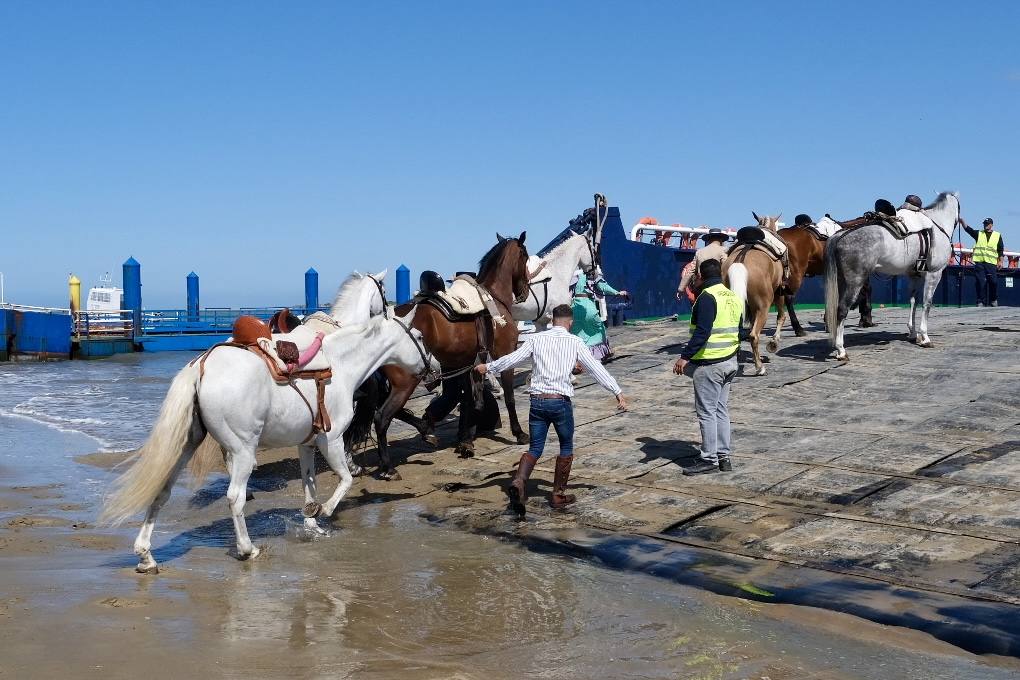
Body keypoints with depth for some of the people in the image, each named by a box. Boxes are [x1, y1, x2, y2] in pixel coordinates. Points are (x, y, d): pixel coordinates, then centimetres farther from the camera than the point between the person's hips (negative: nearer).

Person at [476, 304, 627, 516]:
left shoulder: (536, 339, 5)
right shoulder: (575, 342, 0)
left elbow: (511, 359, 5)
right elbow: (596, 368, -2)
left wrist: (487, 367, 21)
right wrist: (618, 392, 1)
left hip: (537, 400, 2)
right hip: (560, 401, -2)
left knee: (535, 448, 11)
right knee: (566, 447, 17)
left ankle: (519, 482, -14)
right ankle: (558, 494, 19)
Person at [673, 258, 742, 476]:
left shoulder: (707, 297, -15)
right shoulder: (734, 297, 11)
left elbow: (702, 332, -25)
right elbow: (740, 332, 17)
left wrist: (685, 356, -25)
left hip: (708, 363, -9)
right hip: (729, 362, 9)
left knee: (706, 412, -2)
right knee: (721, 410, 14)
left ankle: (709, 459, 1)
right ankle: (724, 456, 18)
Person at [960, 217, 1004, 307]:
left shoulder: (998, 235, 12)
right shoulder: (978, 234, 12)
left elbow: (1000, 250, 13)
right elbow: (967, 228, -2)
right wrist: (962, 221, -18)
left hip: (991, 263, 0)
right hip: (979, 262, 0)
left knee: (993, 282, -3)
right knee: (980, 282, -3)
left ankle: (994, 300, 13)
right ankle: (981, 301, 2)